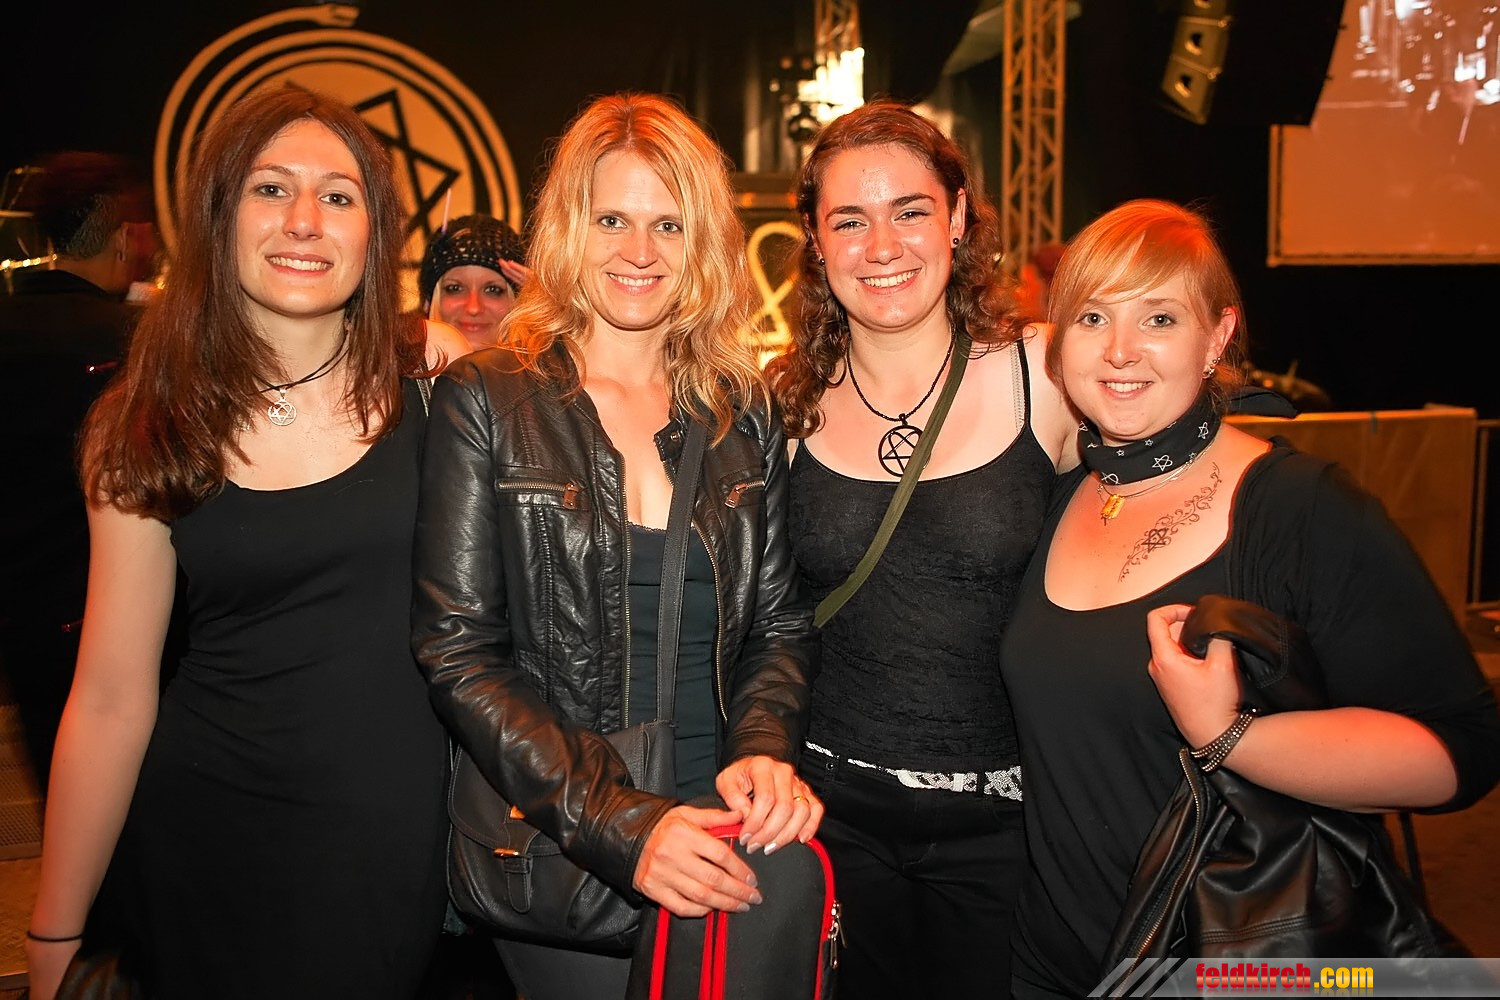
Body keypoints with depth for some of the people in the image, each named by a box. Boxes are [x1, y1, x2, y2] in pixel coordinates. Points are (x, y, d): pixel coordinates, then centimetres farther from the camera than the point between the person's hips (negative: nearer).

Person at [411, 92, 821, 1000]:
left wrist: (764, 752, -11)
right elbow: (458, 655, -6)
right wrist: (620, 823, -16)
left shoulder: (744, 412, 7)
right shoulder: (486, 401, -2)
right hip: (554, 844, -3)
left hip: (720, 830, 4)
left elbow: (780, 622, 10)